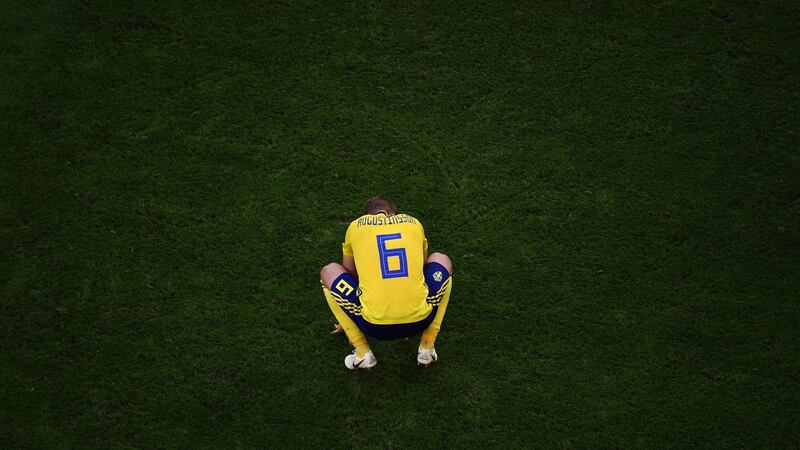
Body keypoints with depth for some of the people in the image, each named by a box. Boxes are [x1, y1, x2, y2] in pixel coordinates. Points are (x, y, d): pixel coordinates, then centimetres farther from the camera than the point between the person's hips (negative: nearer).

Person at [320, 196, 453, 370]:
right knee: (442, 260, 31)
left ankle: (362, 353, 13)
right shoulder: (413, 223, 20)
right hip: (419, 321, 2)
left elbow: (348, 276, 32)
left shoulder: (356, 226, 17)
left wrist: (347, 320, 50)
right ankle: (426, 347, 19)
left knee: (328, 272, 25)